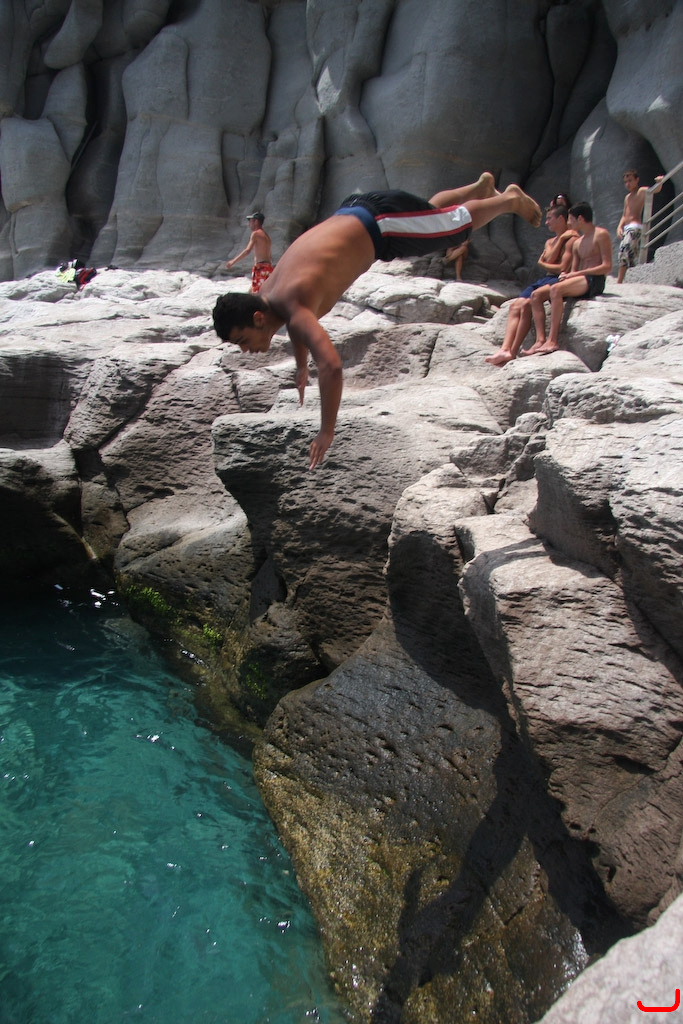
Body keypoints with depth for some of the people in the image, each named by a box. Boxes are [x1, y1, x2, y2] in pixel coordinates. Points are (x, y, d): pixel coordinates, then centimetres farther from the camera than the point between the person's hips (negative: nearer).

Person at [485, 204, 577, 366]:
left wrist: (543, 264, 3)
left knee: (527, 304, -28)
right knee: (515, 305, -14)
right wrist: (560, 239, -1)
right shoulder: (550, 241, 25)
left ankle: (513, 352, -26)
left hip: (559, 281, -8)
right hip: (545, 280, 8)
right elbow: (550, 260, 5)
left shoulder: (572, 239, -2)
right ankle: (505, 349, -28)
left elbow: (564, 268, -13)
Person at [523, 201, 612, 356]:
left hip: (594, 281, -8)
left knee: (555, 289, -33)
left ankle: (552, 341, -38)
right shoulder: (578, 243, 24)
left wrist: (576, 273, -15)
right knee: (536, 295, -7)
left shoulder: (601, 235, -1)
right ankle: (540, 340, -22)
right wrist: (566, 275, -5)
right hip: (579, 281, 9)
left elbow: (607, 267, -11)